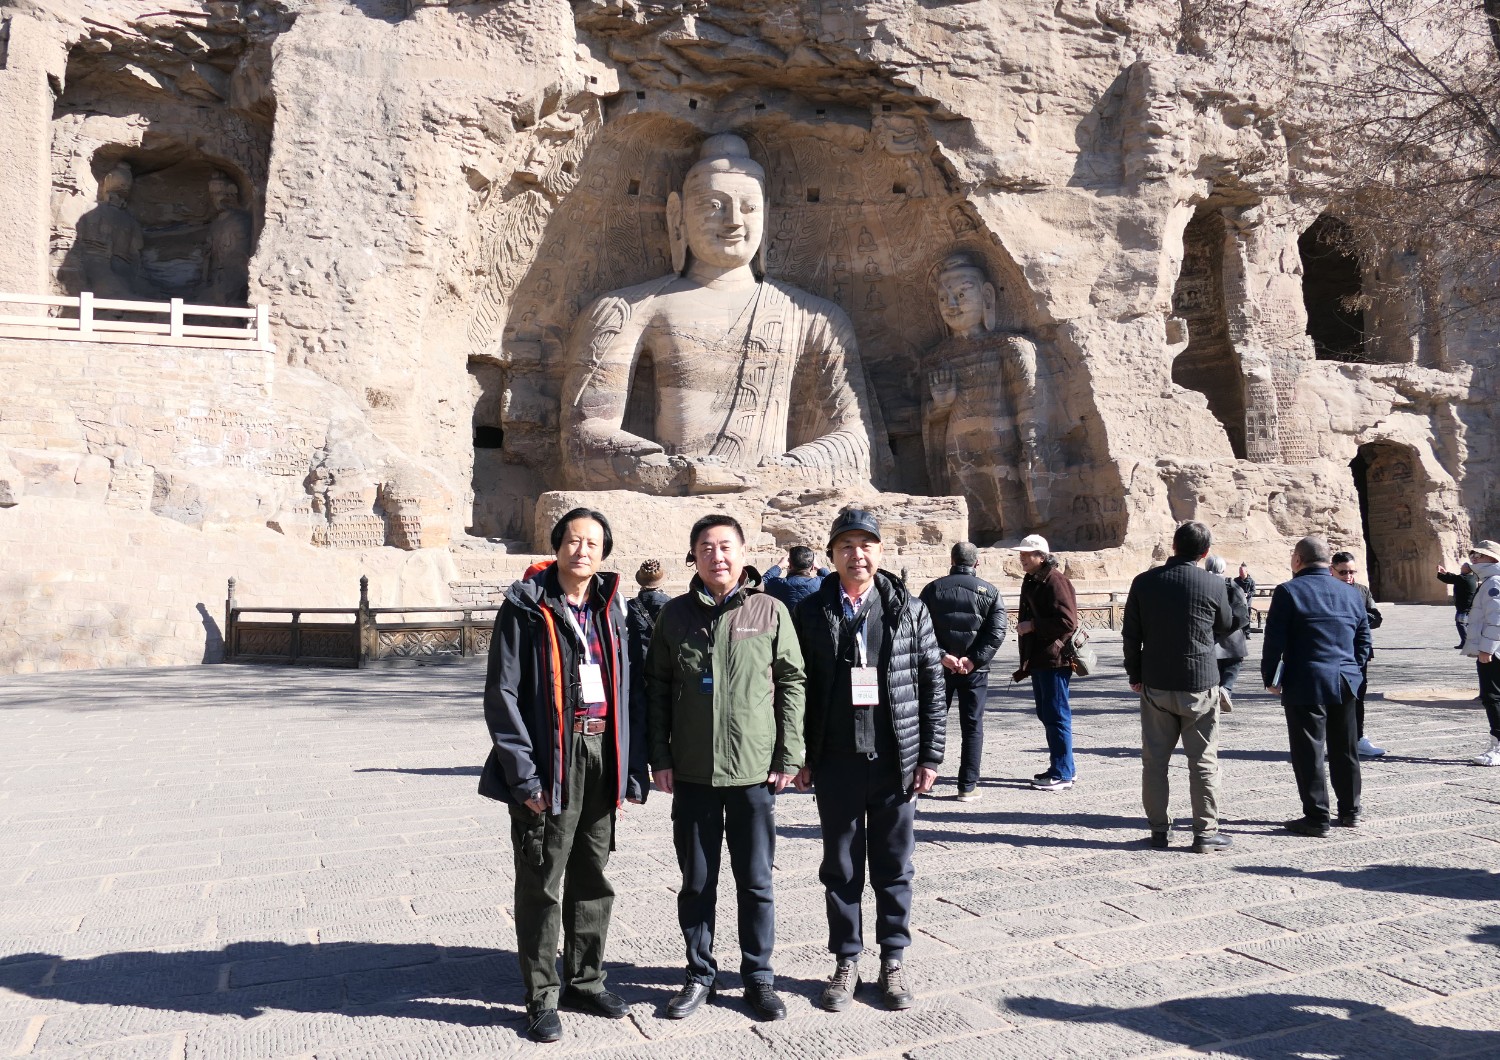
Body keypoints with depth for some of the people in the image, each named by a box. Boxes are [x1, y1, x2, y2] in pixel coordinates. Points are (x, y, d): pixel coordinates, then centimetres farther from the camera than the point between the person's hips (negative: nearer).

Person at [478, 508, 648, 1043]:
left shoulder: (609, 608, 10)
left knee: (593, 878, 16)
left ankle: (585, 981, 33)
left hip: (601, 758, 5)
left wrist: (633, 768, 4)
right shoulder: (526, 607, -6)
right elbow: (502, 694, -10)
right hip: (550, 762, -5)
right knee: (542, 884, 6)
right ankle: (542, 998, 21)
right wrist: (523, 773, -16)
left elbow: (625, 690, 10)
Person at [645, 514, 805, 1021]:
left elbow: (792, 683, 0)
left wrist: (788, 756, -4)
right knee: (697, 881, 13)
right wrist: (660, 758, 0)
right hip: (692, 773, 2)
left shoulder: (770, 612, -1)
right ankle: (700, 974, 29)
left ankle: (758, 977, 26)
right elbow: (657, 688, 6)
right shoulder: (676, 614, 3)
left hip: (755, 771, -1)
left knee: (756, 882, 9)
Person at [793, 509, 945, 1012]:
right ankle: (846, 962, 26)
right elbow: (798, 688, 3)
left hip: (895, 762, 0)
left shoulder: (909, 610, 1)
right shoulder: (811, 613, 1)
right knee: (841, 868, 11)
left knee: (894, 868, 11)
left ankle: (894, 960, 27)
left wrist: (930, 755, -1)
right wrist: (799, 758, 0)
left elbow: (932, 684, 3)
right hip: (836, 763, 0)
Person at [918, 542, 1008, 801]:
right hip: (975, 670, -1)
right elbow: (997, 631, -10)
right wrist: (974, 659, -13)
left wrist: (941, 655, -11)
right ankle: (968, 786, 6)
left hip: (939, 668, 1)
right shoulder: (989, 592, 0)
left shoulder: (933, 588, 2)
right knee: (972, 726, 5)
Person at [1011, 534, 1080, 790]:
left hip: (1055, 659, -10)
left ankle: (1062, 774, 3)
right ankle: (1061, 767, 26)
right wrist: (1025, 661, 20)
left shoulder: (1056, 581, -15)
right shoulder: (1031, 581, 15)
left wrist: (1033, 626, -16)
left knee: (1056, 715, -4)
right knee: (1045, 713, 15)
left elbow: (1067, 621, -22)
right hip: (1038, 658, 10)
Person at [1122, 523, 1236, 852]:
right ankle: (1205, 831, 10)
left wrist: (1134, 674, 13)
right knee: (1203, 761, 7)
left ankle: (1159, 830, 14)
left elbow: (1131, 634, 2)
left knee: (1154, 760, 9)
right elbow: (1227, 626, 8)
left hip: (1155, 684, 2)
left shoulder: (1144, 582, -3)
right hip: (1200, 684, -2)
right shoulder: (1214, 584, -9)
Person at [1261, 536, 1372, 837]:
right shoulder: (1351, 593, 10)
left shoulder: (1289, 591, -8)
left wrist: (1270, 677, 0)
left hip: (1305, 685, -6)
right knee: (1344, 750, 16)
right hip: (1345, 683, 6)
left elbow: (1274, 640, -11)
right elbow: (1364, 640, 14)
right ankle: (1350, 811, 26)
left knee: (1309, 751, 0)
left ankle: (1316, 817, 2)